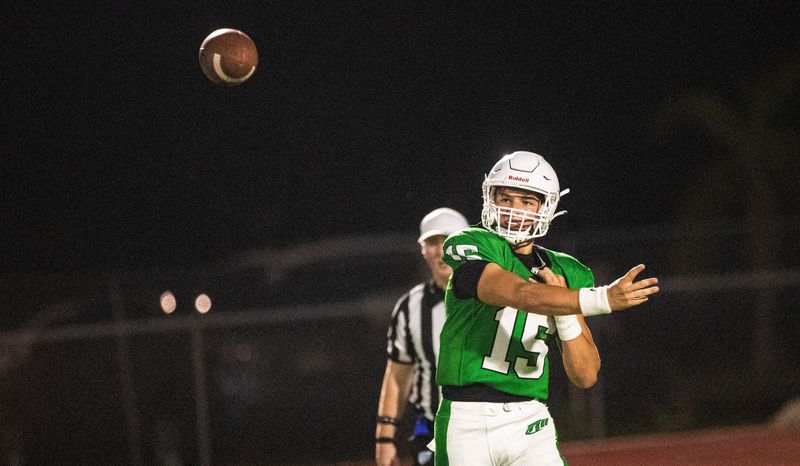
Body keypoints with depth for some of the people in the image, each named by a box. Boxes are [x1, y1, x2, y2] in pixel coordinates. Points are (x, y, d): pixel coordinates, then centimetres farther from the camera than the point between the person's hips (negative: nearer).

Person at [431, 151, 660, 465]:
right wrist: (601, 300, -36)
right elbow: (522, 294, -25)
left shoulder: (567, 276, 11)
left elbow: (585, 377, 7)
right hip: (467, 424, -3)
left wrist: (565, 314, -8)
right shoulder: (471, 248, -4)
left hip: (530, 424, 3)